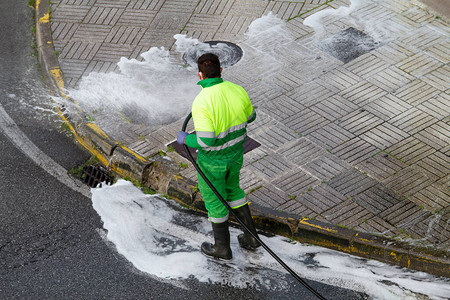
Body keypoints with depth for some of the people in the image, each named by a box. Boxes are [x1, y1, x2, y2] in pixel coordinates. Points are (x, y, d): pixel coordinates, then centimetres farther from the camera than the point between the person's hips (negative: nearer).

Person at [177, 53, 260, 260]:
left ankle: (222, 247, 34)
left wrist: (185, 139, -12)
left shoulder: (202, 103, -31)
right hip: (235, 154, 6)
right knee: (232, 189, 30)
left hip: (212, 160, -6)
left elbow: (205, 140, -31)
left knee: (214, 199, 16)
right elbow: (249, 117, 6)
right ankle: (251, 237, 35)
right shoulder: (237, 91, -11)